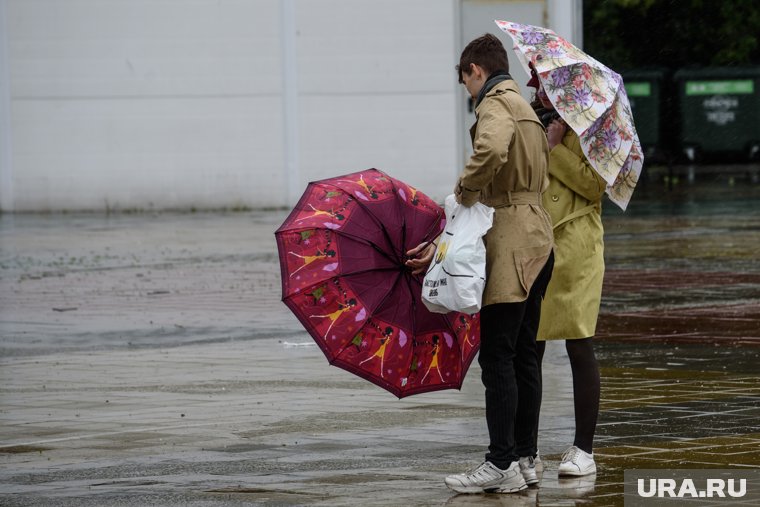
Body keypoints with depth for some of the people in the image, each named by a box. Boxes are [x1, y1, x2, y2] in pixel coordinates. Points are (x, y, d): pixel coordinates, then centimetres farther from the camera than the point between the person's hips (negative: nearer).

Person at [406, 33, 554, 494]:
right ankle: (525, 459, 15)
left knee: (497, 356, -9)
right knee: (523, 355, 12)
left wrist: (464, 190, -15)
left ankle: (502, 465, -10)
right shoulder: (525, 109, 23)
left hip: (511, 247, -10)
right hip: (537, 244, 10)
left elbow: (492, 150, -33)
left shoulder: (496, 102, -8)